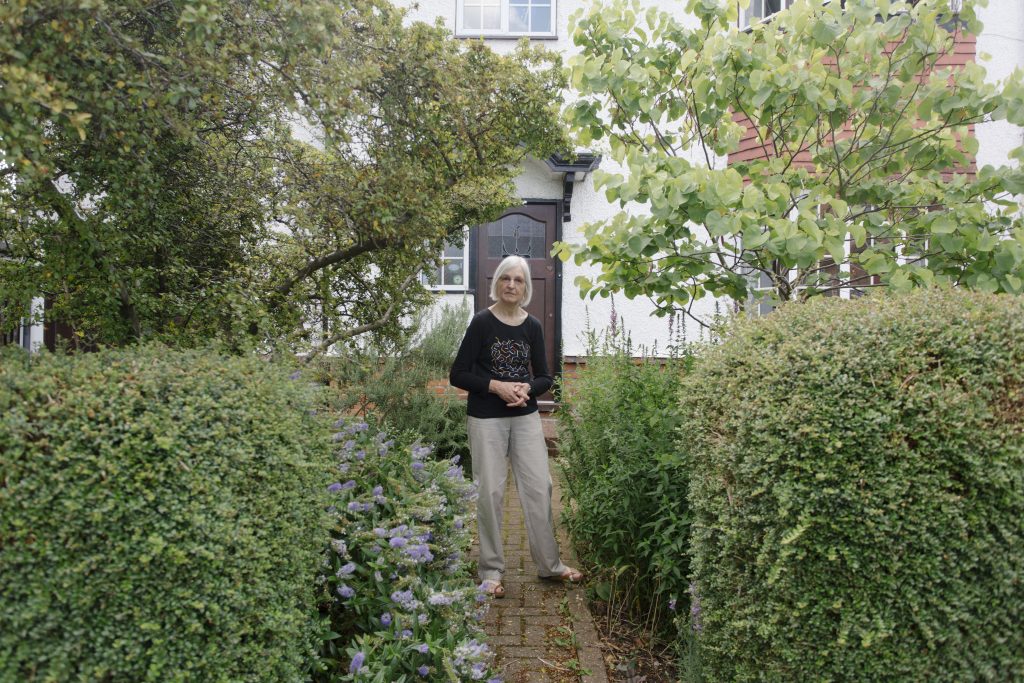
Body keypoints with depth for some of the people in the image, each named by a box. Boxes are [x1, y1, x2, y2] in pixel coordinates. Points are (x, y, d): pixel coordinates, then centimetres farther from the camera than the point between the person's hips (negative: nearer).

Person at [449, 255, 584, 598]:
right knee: (490, 491, 1)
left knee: (539, 486, 6)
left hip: (525, 416, 4)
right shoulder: (482, 322, -6)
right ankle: (491, 570, 16)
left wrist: (528, 388, -12)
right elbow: (458, 375, -6)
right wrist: (496, 386, -18)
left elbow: (545, 377, 9)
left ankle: (550, 564, 22)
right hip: (486, 419, -3)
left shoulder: (532, 326, 4)